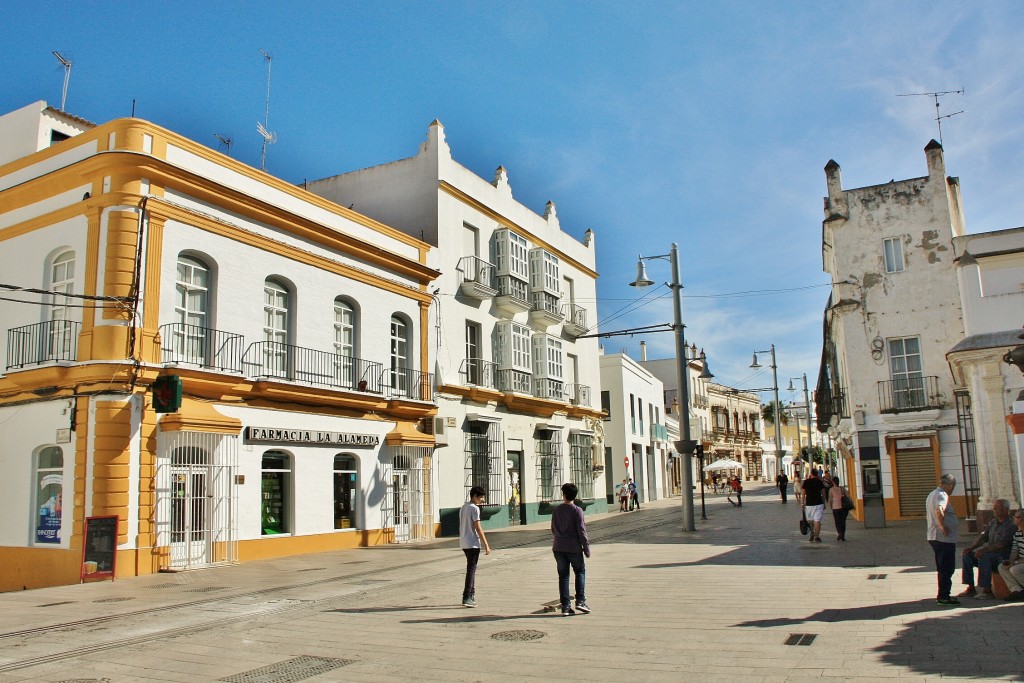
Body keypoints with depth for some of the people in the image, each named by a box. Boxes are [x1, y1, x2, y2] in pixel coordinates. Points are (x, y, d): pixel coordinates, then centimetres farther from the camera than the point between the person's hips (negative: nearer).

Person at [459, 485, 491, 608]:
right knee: (471, 570, -6)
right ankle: (467, 598, -9)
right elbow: (478, 528, -16)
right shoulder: (474, 508, -13)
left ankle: (471, 595, 22)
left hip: (464, 543, 9)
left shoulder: (463, 508, 14)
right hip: (473, 543, -9)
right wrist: (486, 545, -13)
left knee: (471, 569, 17)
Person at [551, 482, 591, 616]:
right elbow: (581, 531, -10)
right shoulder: (577, 510, -8)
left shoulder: (556, 510, 7)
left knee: (563, 576, 7)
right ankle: (580, 601, 3)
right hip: (574, 547, -4)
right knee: (580, 572, 14)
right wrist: (586, 547, -4)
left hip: (558, 548, 4)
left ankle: (565, 606, 6)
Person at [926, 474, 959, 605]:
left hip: (933, 536, 10)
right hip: (945, 538, -10)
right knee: (947, 568, -3)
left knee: (942, 567, 17)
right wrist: (943, 527, -26)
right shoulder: (942, 495, -15)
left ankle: (943, 594, 24)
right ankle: (943, 596, -1)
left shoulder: (931, 495, 17)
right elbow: (939, 510, -35)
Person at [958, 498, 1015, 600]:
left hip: (1003, 556, -8)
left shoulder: (1010, 525, -13)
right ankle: (971, 588, -4)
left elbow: (1001, 544, -22)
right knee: (967, 555, -8)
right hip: (990, 552, 8)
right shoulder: (993, 522, 14)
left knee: (983, 557, -34)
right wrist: (971, 547, -2)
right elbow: (983, 536, 14)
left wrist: (983, 550, -29)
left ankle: (987, 590, -28)